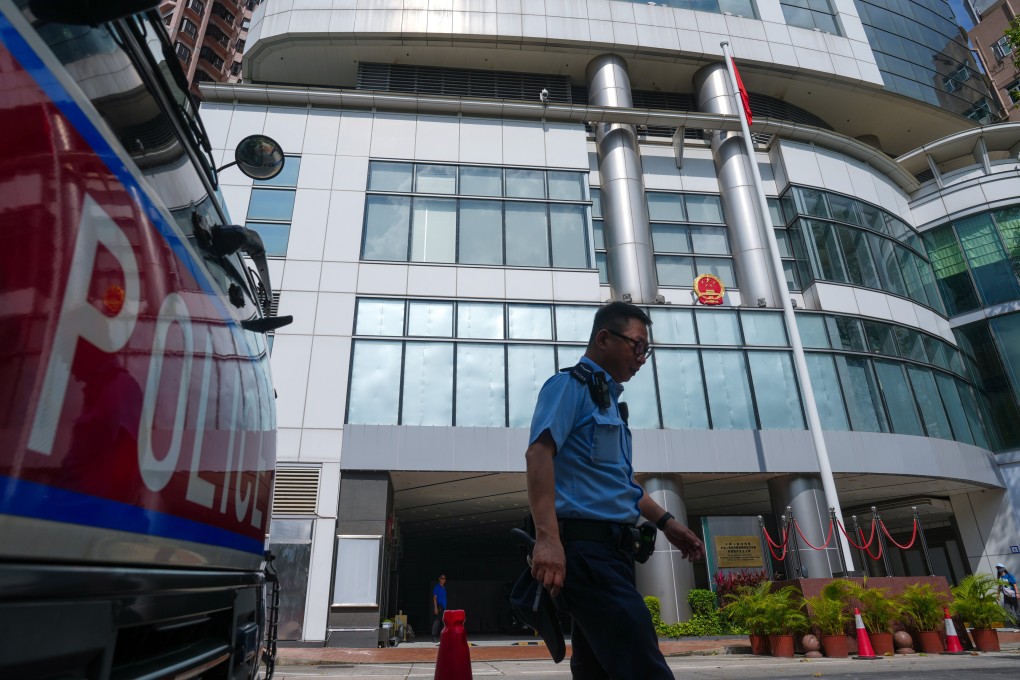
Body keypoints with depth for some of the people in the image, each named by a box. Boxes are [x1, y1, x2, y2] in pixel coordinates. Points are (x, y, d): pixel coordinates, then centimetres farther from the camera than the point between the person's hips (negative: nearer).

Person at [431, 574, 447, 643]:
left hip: (443, 608, 8)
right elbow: (434, 598, -11)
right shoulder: (436, 587, -6)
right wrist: (435, 608, -19)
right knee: (436, 622, -12)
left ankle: (438, 638, 19)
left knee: (441, 623, 11)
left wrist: (445, 608, 13)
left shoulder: (444, 588, 16)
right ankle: (434, 639, -11)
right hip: (438, 607, -8)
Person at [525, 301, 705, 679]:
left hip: (612, 547, 10)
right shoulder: (571, 385, -6)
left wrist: (666, 523, 29)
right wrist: (548, 538, -30)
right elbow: (539, 453, -20)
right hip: (584, 545, -10)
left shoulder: (610, 400, 22)